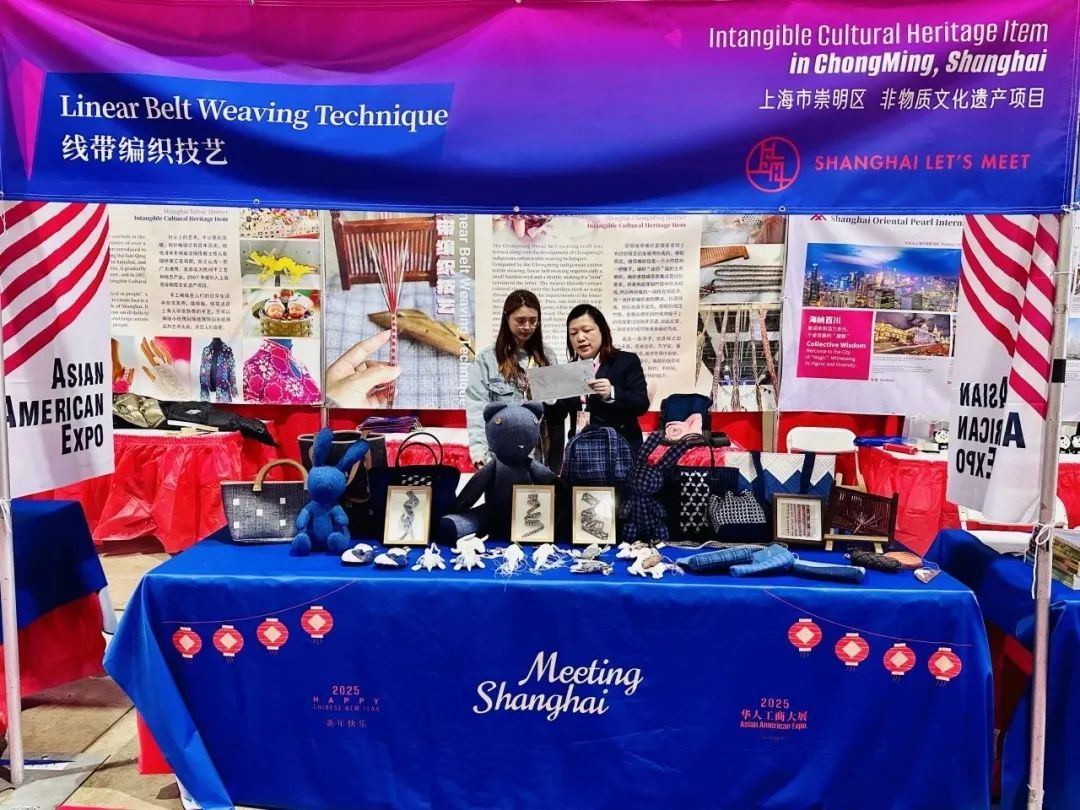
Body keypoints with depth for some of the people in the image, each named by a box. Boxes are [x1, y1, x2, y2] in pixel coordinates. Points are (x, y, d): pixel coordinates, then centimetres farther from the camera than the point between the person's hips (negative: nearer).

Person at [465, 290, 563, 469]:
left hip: (541, 455, 3)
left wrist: (556, 461, 0)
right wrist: (480, 455, -20)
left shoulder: (547, 357, 9)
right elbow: (477, 412, -9)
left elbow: (557, 410, 8)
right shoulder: (487, 360, -2)